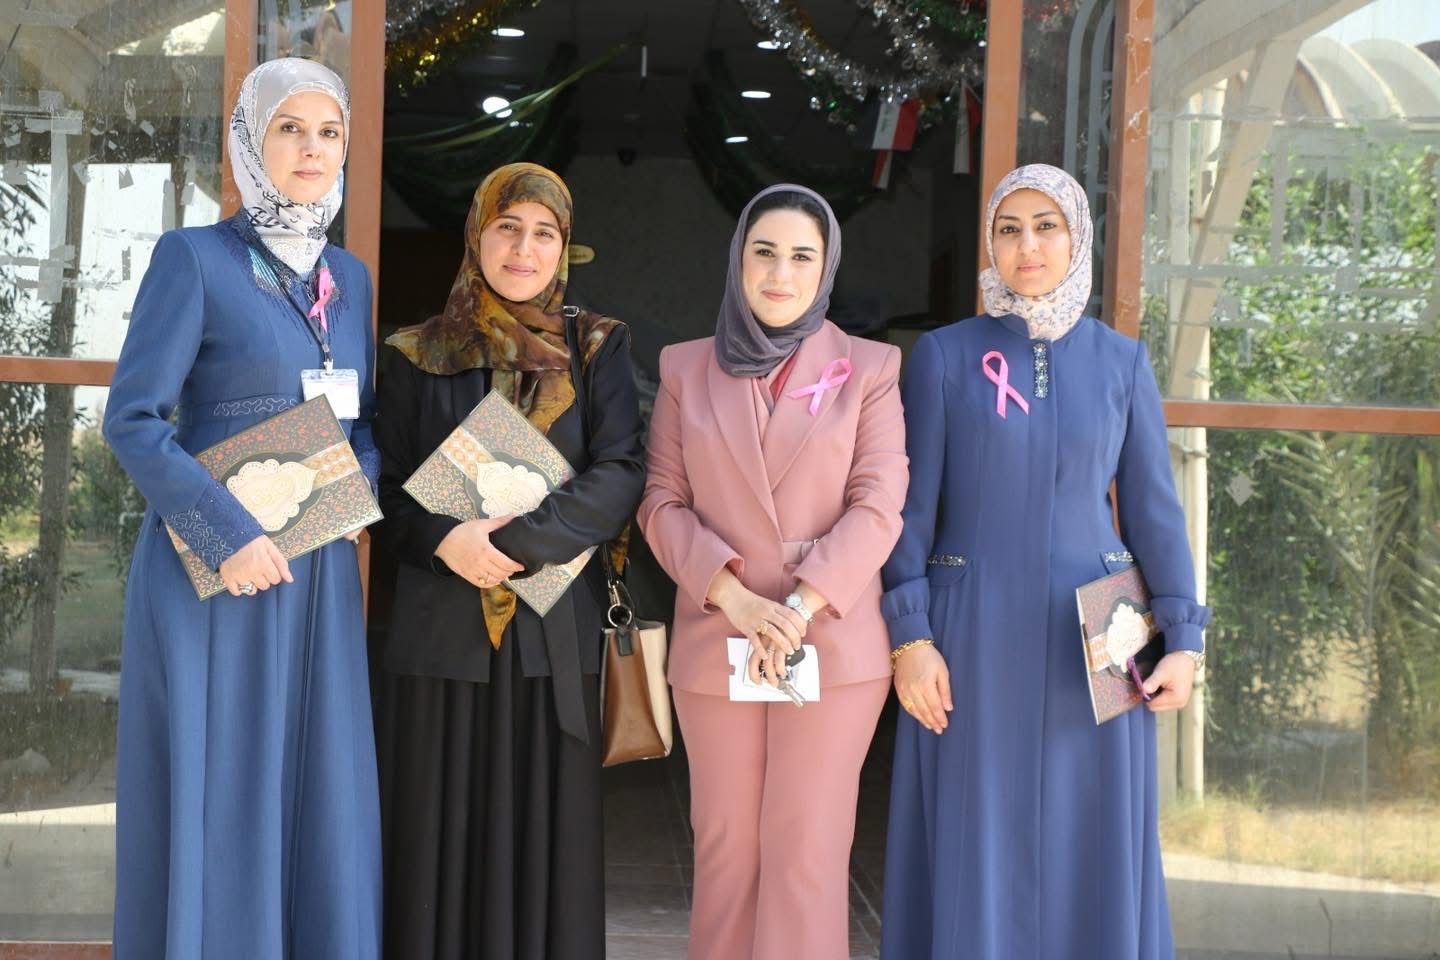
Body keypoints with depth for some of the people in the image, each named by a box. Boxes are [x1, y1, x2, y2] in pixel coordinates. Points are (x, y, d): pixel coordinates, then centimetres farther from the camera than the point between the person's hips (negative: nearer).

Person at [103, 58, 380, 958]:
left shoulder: (350, 276, 13)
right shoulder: (194, 257, -5)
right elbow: (132, 418, -11)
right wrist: (232, 534, -19)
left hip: (319, 576, 5)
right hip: (211, 574, -5)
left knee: (319, 801, 7)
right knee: (212, 800, -1)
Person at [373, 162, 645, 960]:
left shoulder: (597, 348, 6)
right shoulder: (419, 356, 8)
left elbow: (620, 474, -5)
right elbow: (388, 487, 6)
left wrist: (518, 540, -17)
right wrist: (445, 540, -15)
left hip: (556, 627, 0)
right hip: (442, 623, 1)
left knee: (544, 833, 2)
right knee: (441, 836, 3)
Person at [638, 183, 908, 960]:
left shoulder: (869, 368, 4)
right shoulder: (685, 368, 9)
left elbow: (878, 507, -4)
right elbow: (662, 502, 3)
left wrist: (800, 608, -16)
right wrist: (734, 598, -12)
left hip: (834, 643, -2)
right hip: (715, 642, 2)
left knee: (807, 854, -3)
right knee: (725, 851, 6)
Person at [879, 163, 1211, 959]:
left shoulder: (1121, 361, 5)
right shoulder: (943, 355, -1)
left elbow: (1152, 507, 6)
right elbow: (913, 506, -2)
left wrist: (1182, 637, 0)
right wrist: (909, 636, -9)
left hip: (1090, 638, 2)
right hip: (975, 633, -1)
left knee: (1091, 853, 7)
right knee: (973, 850, 4)